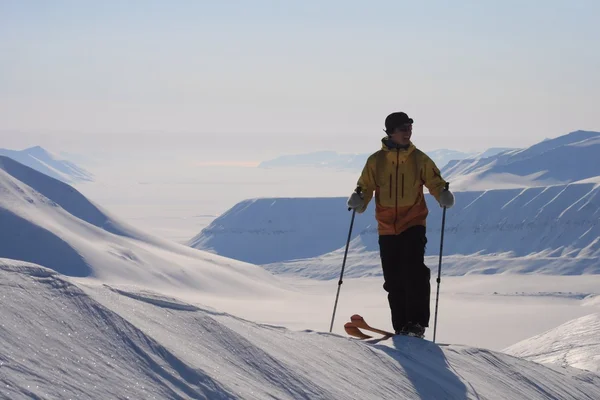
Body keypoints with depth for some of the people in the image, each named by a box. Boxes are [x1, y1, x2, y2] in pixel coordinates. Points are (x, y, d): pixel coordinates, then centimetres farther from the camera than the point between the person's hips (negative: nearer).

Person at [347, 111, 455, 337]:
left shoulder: (419, 159, 1)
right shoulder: (376, 161, 2)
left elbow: (435, 183, 3)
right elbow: (365, 188, 6)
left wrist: (444, 196, -18)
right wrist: (358, 200, -15)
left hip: (413, 224, -2)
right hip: (387, 227, 2)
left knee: (414, 271, -19)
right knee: (394, 280, 5)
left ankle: (417, 323, -17)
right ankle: (401, 326, 14)